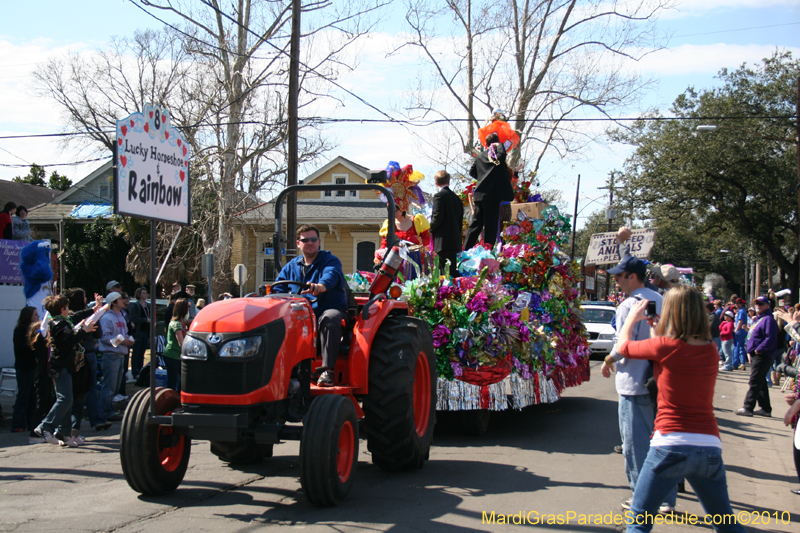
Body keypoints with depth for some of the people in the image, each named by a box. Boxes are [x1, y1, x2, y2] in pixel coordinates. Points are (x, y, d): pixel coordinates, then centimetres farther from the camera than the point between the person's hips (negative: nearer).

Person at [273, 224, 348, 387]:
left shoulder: (330, 260, 0)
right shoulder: (291, 266, 18)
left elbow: (332, 275, -24)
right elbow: (277, 290, 8)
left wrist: (321, 286, -49)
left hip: (331, 309, -4)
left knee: (329, 319, -40)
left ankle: (327, 370, -42)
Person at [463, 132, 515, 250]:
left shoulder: (480, 156, 14)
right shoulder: (496, 154, -4)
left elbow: (472, 171, 16)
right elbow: (502, 154, -27)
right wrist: (499, 145, -9)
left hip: (479, 194, 6)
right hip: (493, 194, -6)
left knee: (476, 223, 11)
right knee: (490, 225, -3)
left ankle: (466, 250, 10)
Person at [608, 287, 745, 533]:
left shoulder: (665, 346, -7)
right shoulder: (711, 350, 6)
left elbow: (623, 346, 11)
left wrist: (633, 316, 29)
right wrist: (660, 328, 27)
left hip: (671, 445, -5)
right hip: (710, 446, 5)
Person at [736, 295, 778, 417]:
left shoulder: (768, 319, -12)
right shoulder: (758, 319, 19)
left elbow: (770, 339, -22)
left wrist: (758, 350, -20)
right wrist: (750, 351, 15)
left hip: (762, 356, -10)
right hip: (755, 356, 10)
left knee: (755, 382, -10)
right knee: (760, 382, 14)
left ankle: (748, 407, -11)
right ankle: (765, 408, 20)